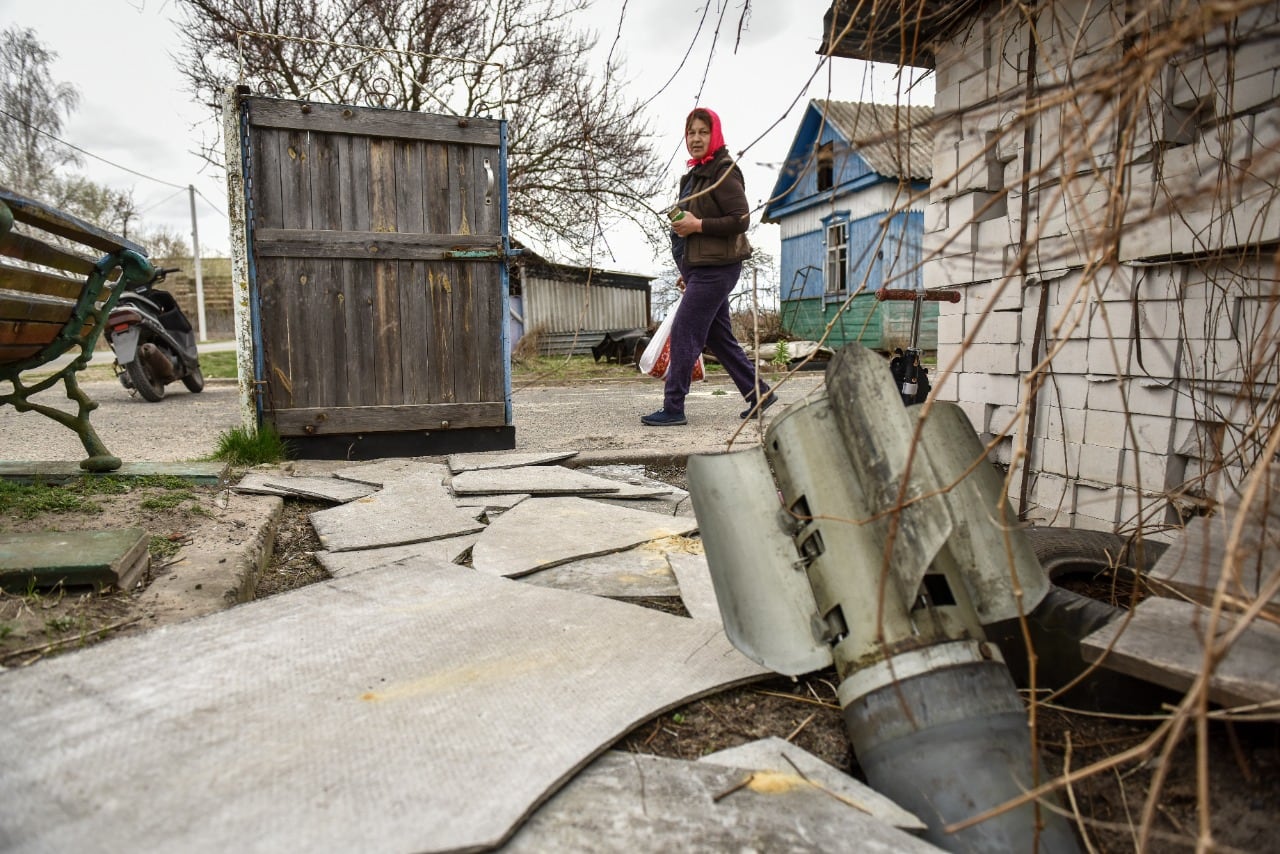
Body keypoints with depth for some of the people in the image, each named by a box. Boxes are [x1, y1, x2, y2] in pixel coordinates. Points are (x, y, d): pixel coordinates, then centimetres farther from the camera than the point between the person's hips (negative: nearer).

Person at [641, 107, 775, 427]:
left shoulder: (723, 172, -9)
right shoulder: (695, 174, 19)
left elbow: (741, 219, -16)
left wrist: (698, 225, -19)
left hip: (715, 268, -10)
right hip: (701, 268, 10)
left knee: (683, 333, -10)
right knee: (719, 337, 12)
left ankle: (673, 408, -5)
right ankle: (758, 393, 21)